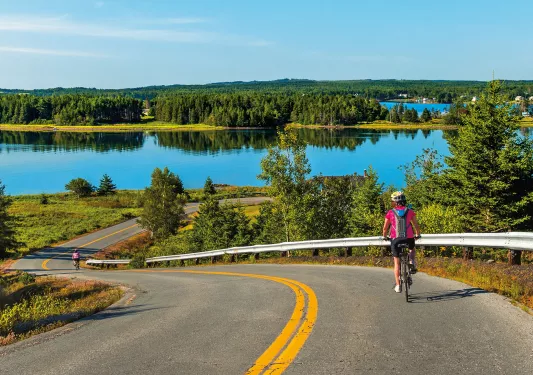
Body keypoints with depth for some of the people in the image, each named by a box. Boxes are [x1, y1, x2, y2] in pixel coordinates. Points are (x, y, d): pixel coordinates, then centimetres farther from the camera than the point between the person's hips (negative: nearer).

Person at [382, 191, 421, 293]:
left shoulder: (390, 213, 1)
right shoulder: (410, 211, 4)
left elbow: (385, 228, 6)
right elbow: (416, 225, 9)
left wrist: (385, 236, 26)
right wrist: (418, 235, 27)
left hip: (395, 240, -1)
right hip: (409, 238, 1)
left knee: (397, 263, 11)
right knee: (412, 249, 36)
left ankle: (398, 286, 8)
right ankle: (412, 262, 9)